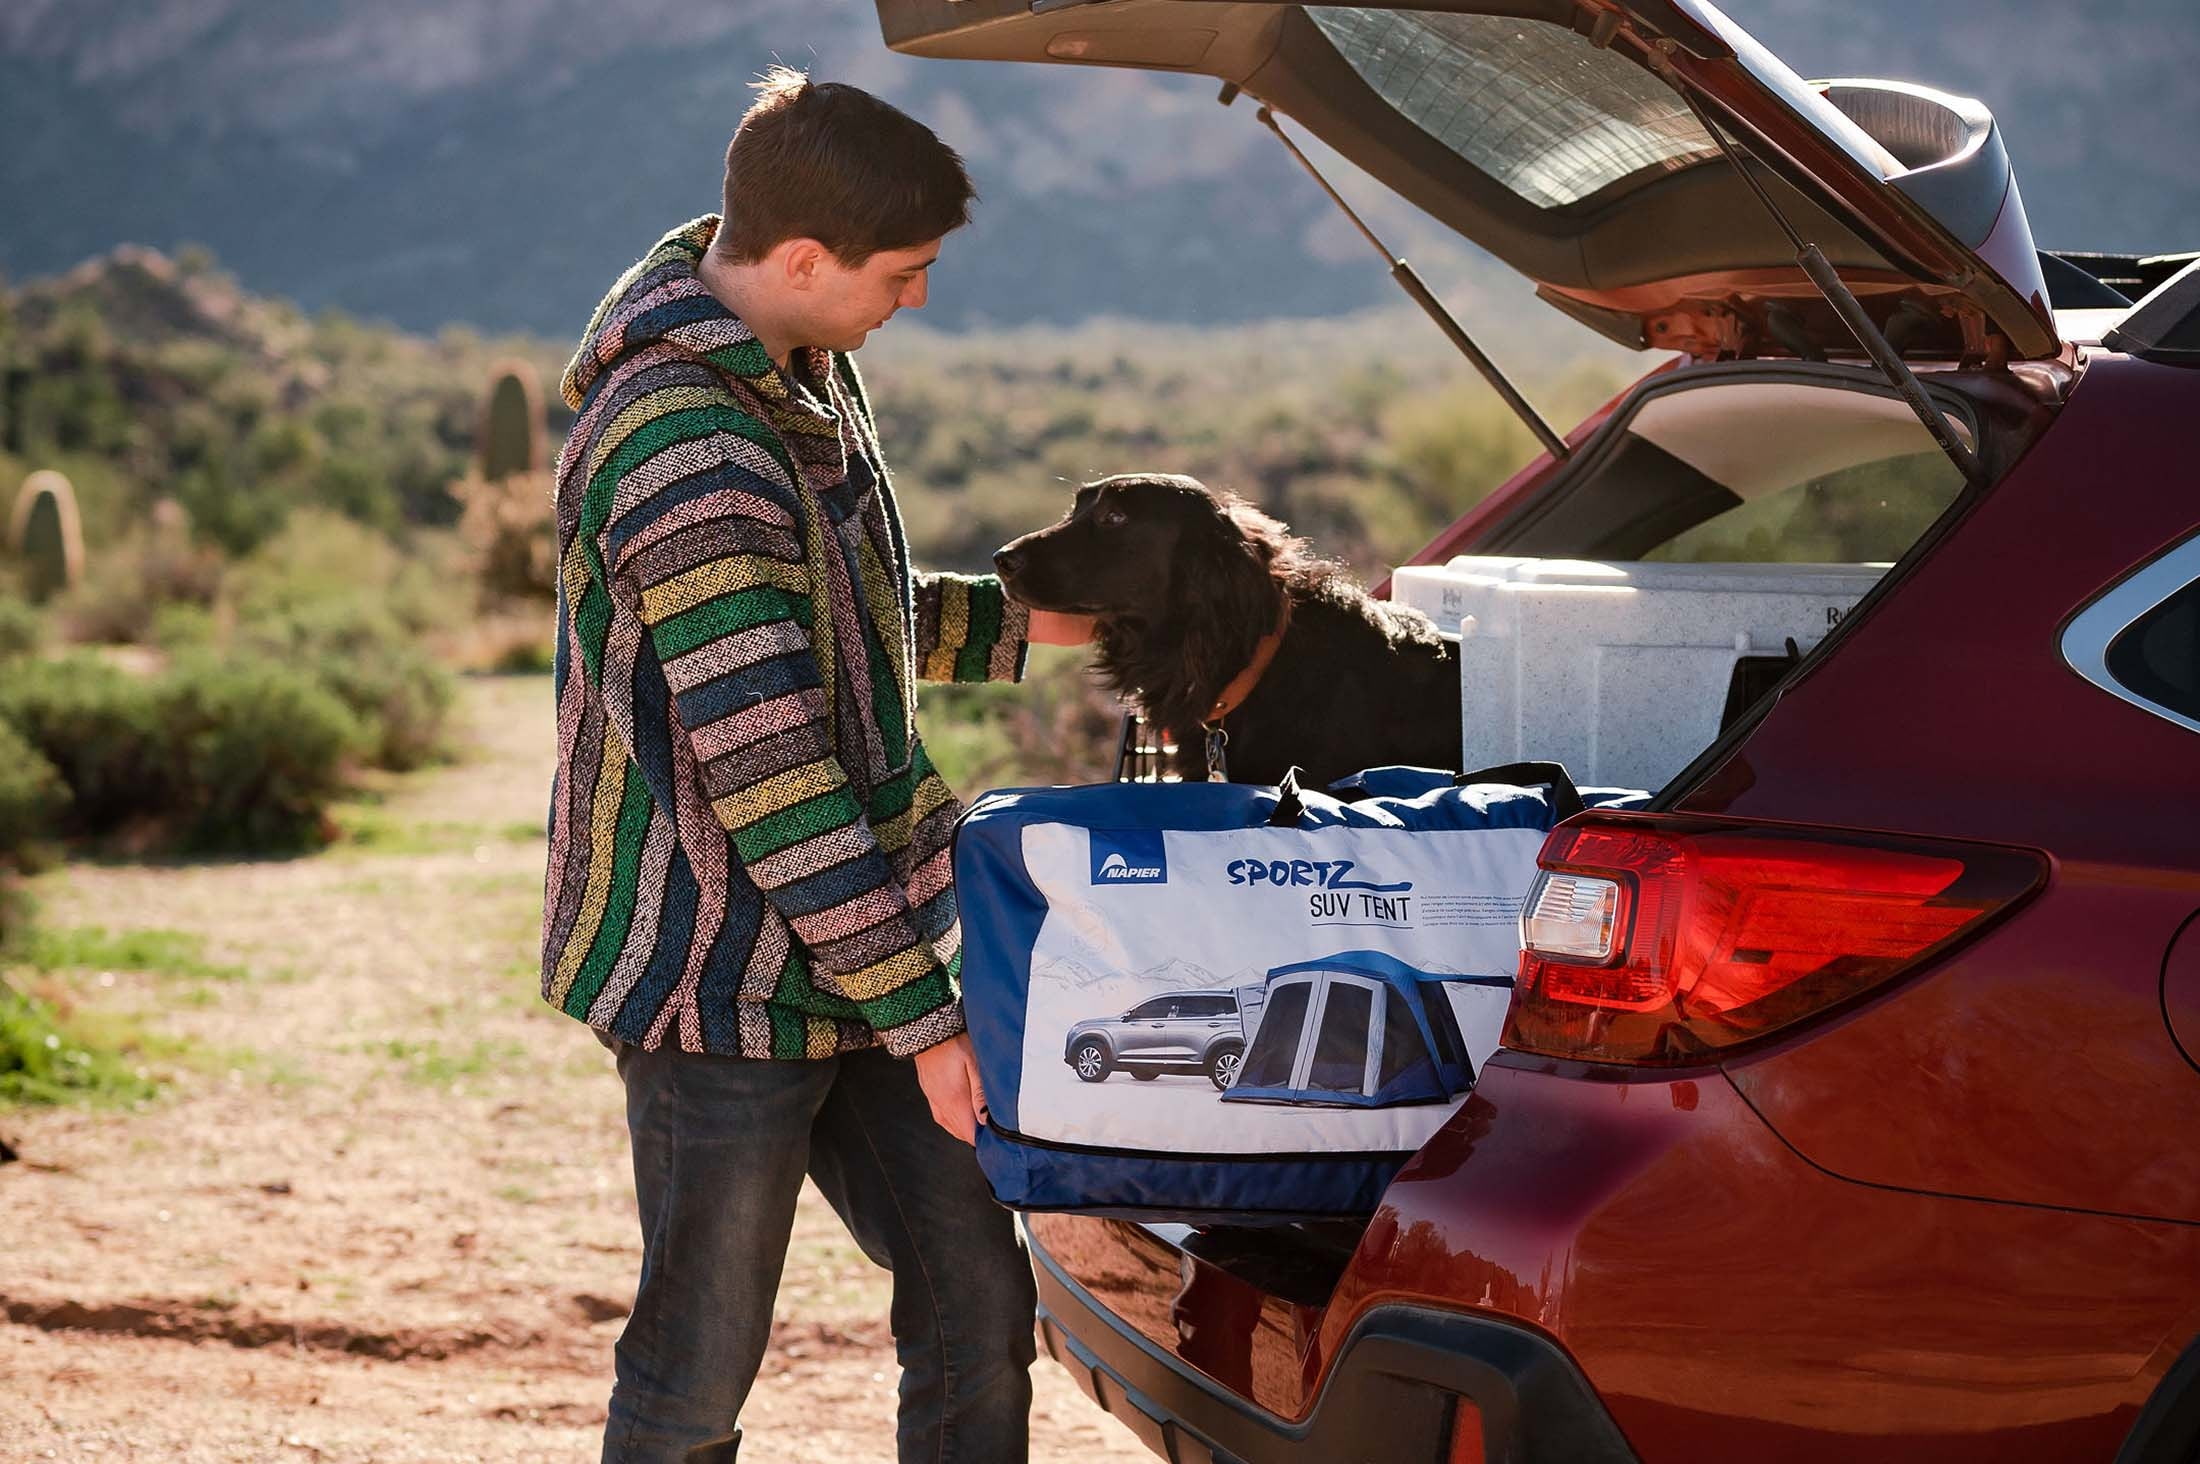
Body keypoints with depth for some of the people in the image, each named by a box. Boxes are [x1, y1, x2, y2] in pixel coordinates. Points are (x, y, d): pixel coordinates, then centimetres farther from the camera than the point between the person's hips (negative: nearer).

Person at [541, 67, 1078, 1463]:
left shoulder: (803, 377, 8)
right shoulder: (686, 450, -24)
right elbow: (766, 780, -26)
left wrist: (1031, 617, 10)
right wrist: (920, 1011, -22)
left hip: (844, 962, 9)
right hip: (723, 981, -9)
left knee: (977, 1296, 8)